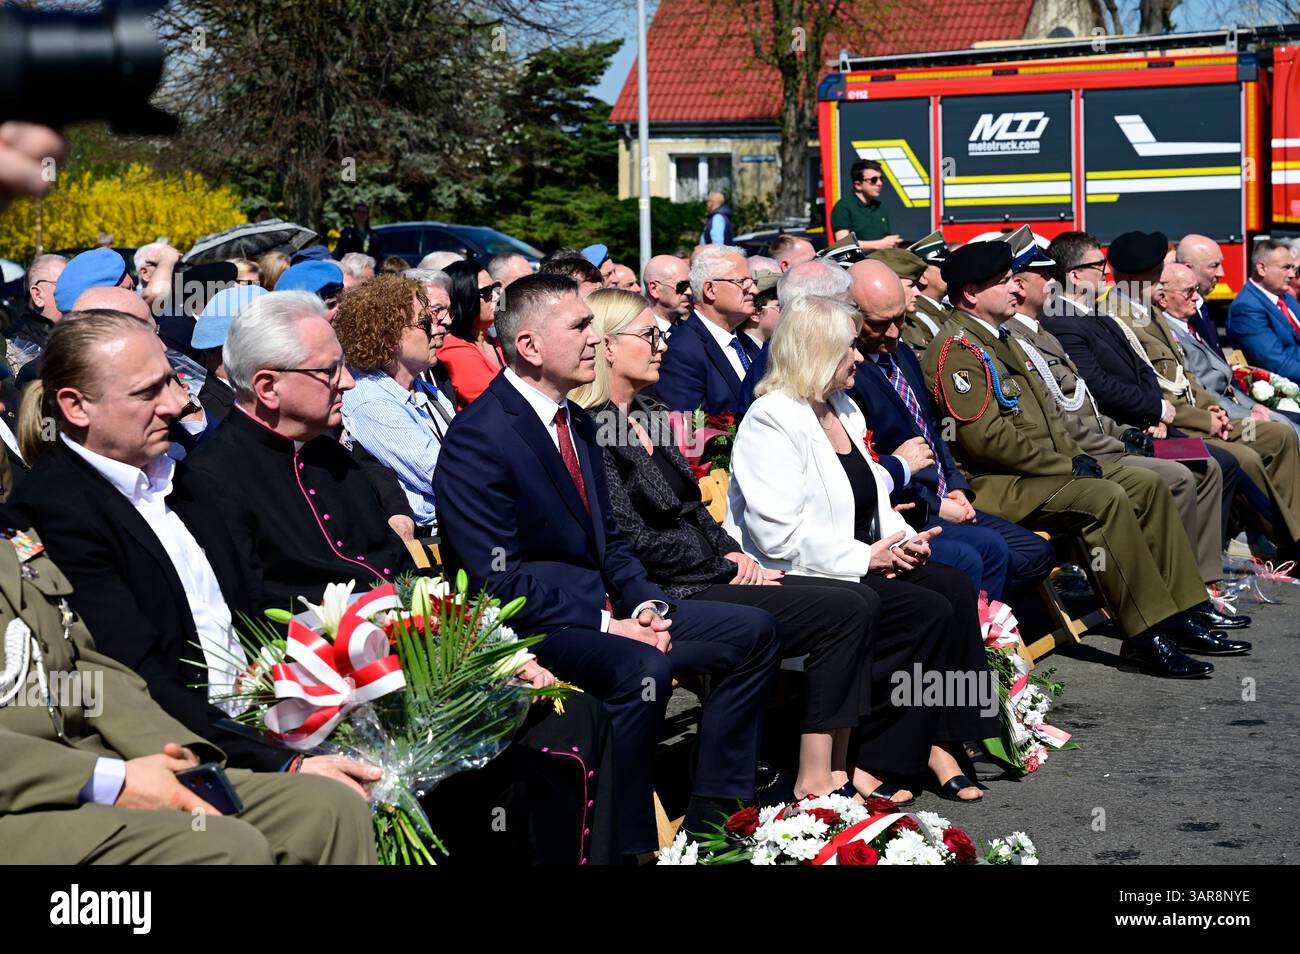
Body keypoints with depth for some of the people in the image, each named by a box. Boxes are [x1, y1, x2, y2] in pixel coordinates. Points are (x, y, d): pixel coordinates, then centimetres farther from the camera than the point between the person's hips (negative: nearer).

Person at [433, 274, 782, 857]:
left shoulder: (576, 422, 14)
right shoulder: (479, 437, -15)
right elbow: (496, 583, -20)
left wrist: (643, 604, -1)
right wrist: (606, 626, -21)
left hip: (603, 607, 10)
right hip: (529, 628, -10)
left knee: (754, 633, 5)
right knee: (642, 667, -36)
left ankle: (711, 818, 8)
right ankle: (625, 845, -22)